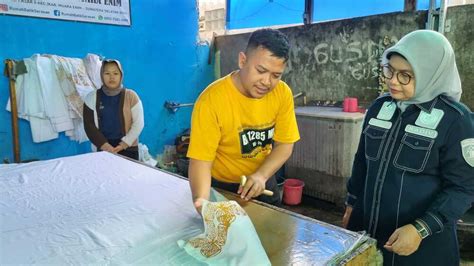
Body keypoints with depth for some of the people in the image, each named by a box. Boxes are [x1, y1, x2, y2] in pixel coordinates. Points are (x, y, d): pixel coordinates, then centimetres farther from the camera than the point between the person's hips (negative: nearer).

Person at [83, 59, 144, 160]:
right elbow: (89, 125, 0)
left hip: (129, 149, -1)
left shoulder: (131, 96, -1)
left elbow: (138, 124, -4)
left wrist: (123, 144, -12)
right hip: (104, 150, 1)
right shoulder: (92, 97, 2)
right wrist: (105, 145, -11)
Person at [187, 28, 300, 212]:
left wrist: (261, 175, -24)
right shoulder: (212, 99, -27)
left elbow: (284, 145, -8)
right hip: (221, 187, -4)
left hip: (263, 182, 4)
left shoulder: (283, 93, -15)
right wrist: (202, 201, -43)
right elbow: (200, 160, -26)